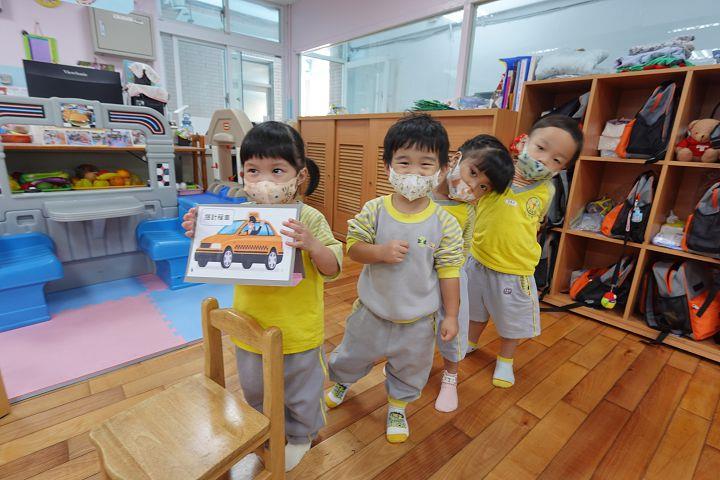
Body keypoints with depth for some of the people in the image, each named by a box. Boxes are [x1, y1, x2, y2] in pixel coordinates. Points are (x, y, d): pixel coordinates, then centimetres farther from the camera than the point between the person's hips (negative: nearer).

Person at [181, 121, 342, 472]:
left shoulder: (309, 219, -19)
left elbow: (332, 269, -20)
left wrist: (311, 245, -39)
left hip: (298, 333, -4)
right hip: (251, 329, 4)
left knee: (300, 393, 22)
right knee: (255, 391, 28)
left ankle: (300, 436, 53)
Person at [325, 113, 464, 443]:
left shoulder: (444, 223, -16)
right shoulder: (374, 210, -16)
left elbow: (448, 271, -9)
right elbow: (353, 248, -9)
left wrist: (451, 315, -5)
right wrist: (381, 252, -29)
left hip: (418, 319, 0)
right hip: (373, 309, 1)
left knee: (410, 368, 23)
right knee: (353, 353, 26)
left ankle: (397, 406, 53)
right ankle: (341, 382, 60)